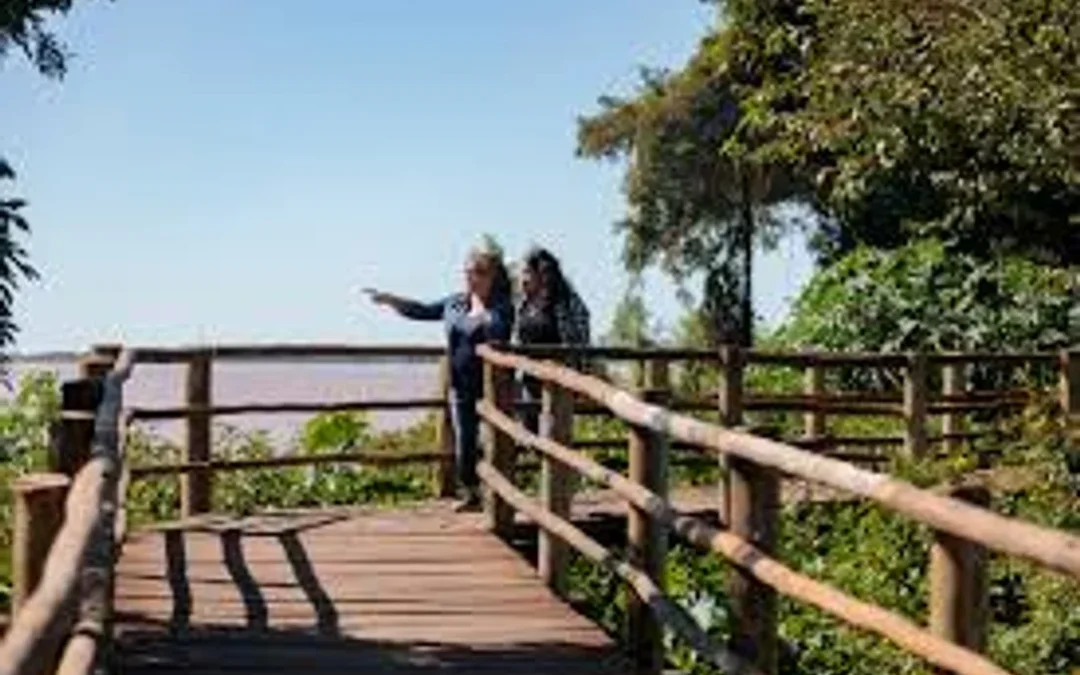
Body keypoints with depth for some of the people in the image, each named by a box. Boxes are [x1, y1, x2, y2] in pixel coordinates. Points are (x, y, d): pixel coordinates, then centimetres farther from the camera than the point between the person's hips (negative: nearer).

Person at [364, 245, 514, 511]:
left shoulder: (502, 306, -9)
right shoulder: (454, 303, 9)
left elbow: (497, 331, -29)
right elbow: (422, 311, 17)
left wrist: (479, 308, -27)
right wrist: (390, 299, 11)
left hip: (490, 387, -6)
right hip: (461, 386, 6)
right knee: (464, 443, 10)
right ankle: (471, 495, 24)